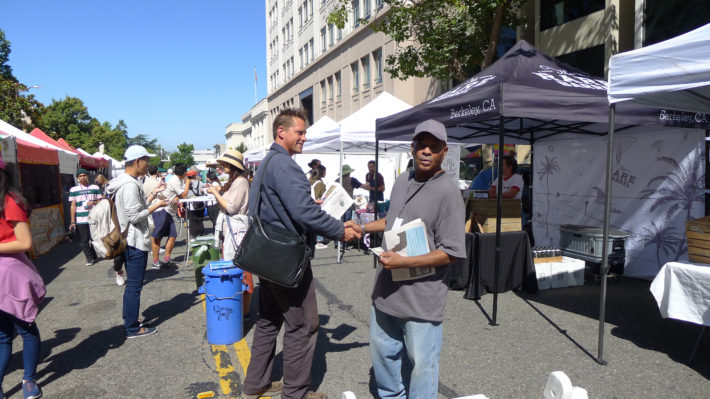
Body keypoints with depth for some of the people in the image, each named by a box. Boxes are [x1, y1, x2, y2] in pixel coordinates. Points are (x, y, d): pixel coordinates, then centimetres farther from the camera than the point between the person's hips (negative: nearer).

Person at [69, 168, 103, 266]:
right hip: (81, 220, 0)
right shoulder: (73, 190, 5)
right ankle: (89, 258, 12)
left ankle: (94, 257, 19)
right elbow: (73, 206, 5)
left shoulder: (95, 188, 7)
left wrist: (94, 203, -12)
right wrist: (73, 221, 2)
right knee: (84, 240, 1)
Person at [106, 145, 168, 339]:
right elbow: (135, 216, -23)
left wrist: (152, 195, 13)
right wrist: (157, 205, -15)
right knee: (134, 285, -1)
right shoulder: (130, 185, -20)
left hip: (130, 241, 11)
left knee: (132, 284, 20)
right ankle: (132, 328, 9)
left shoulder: (126, 181, 12)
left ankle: (129, 320, 32)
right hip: (136, 242, -11)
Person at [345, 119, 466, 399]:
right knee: (382, 350, 24)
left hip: (421, 298, -8)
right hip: (387, 291, 8)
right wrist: (362, 228, 19)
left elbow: (451, 253, -19)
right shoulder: (402, 181, 7)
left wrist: (404, 262, -24)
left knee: (420, 364, 7)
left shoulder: (448, 192, -17)